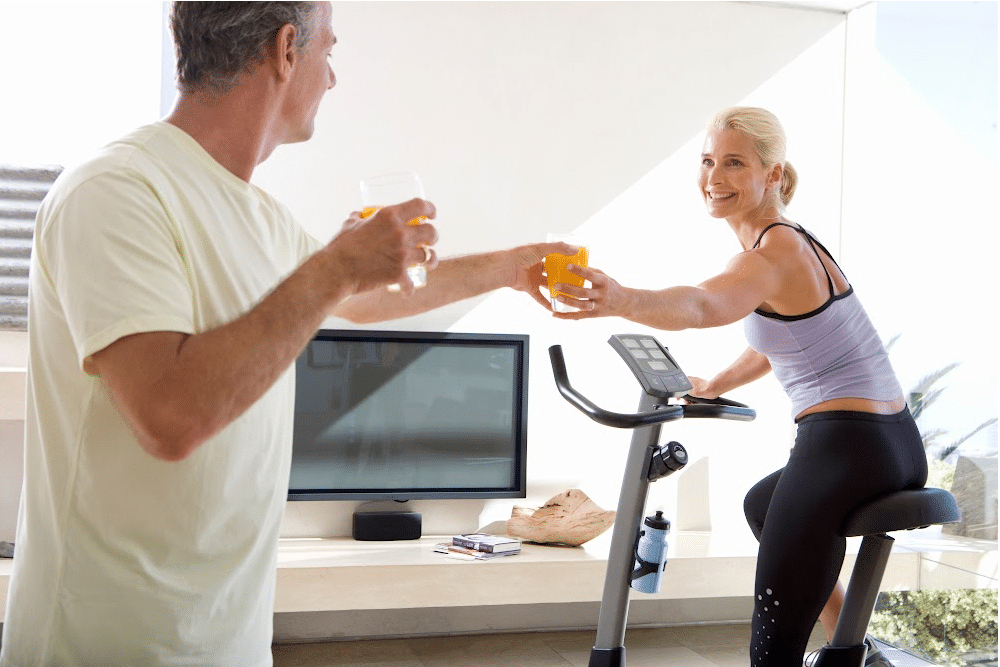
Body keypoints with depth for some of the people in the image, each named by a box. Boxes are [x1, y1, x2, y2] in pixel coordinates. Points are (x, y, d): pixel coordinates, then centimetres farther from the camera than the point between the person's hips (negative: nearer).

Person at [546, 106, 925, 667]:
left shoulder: (773, 253, -16)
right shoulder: (794, 240, 16)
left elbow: (700, 305, -39)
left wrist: (623, 300, -56)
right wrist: (715, 386, 26)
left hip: (844, 446, -11)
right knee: (762, 506, 37)